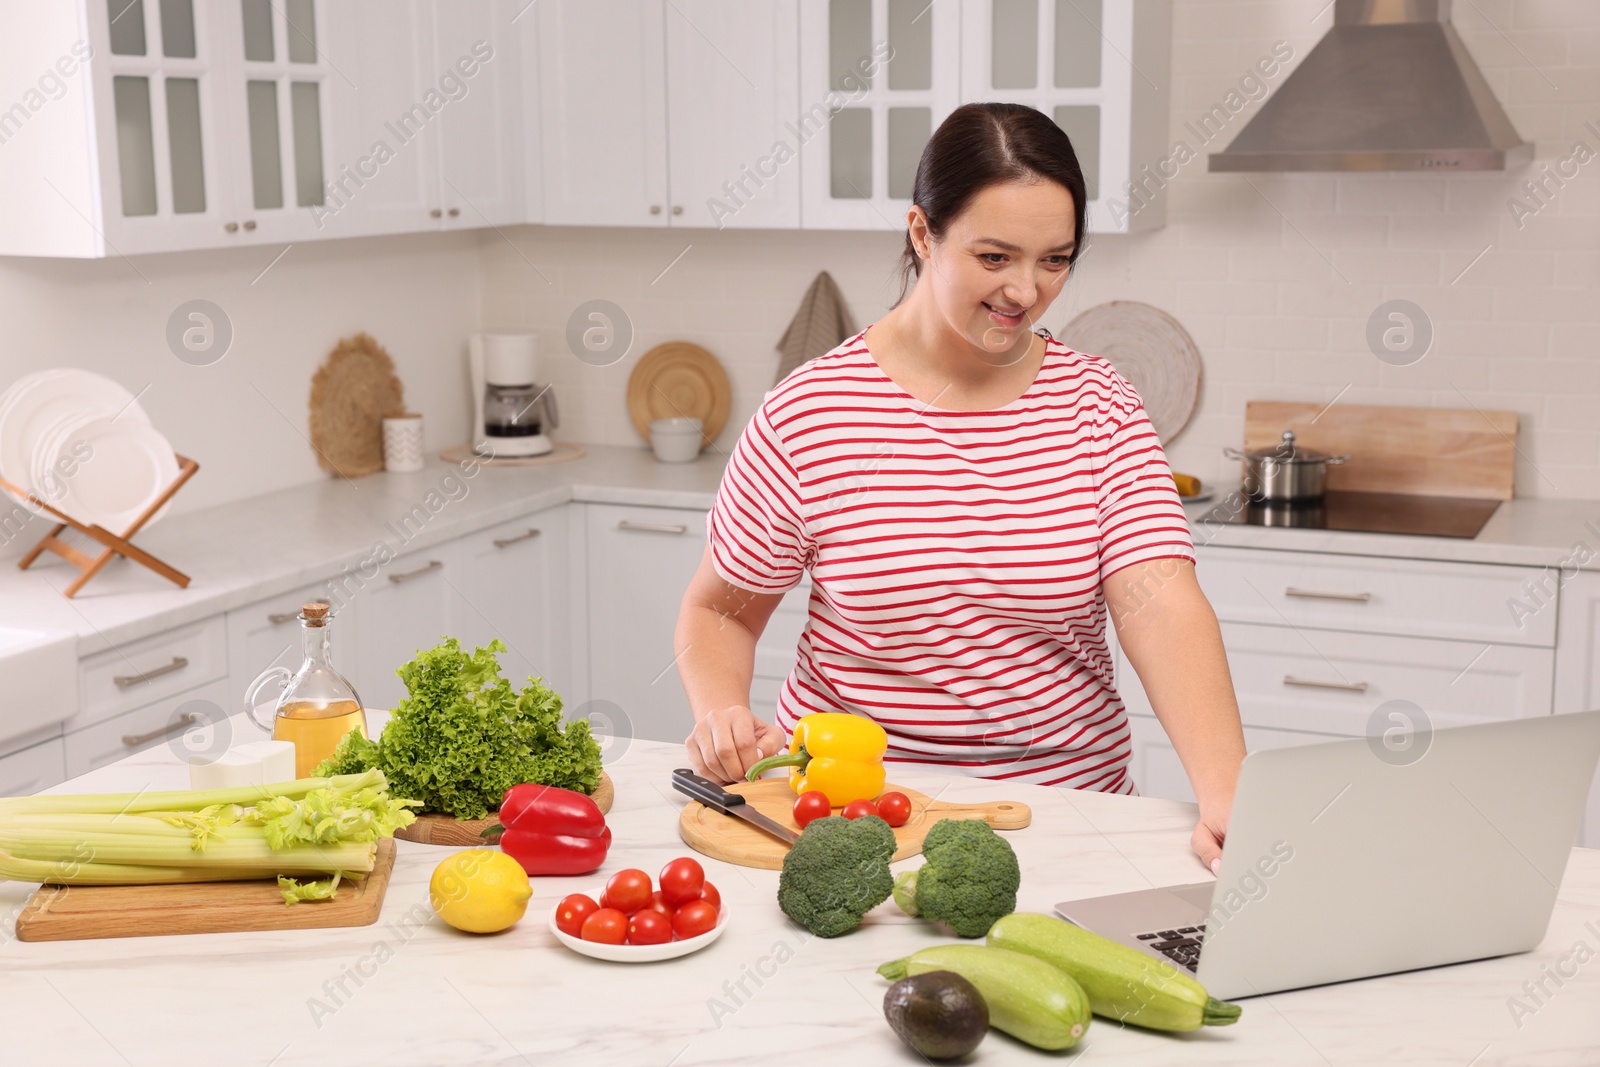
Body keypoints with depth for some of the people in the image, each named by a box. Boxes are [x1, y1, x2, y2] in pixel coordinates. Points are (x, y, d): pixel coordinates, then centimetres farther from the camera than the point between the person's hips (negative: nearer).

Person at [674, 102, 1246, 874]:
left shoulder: (1097, 404, 1)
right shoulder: (806, 417, -6)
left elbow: (1160, 606, -11)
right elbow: (718, 611, 6)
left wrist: (1228, 796, -25)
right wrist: (722, 716, -15)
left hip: (1069, 804, 2)